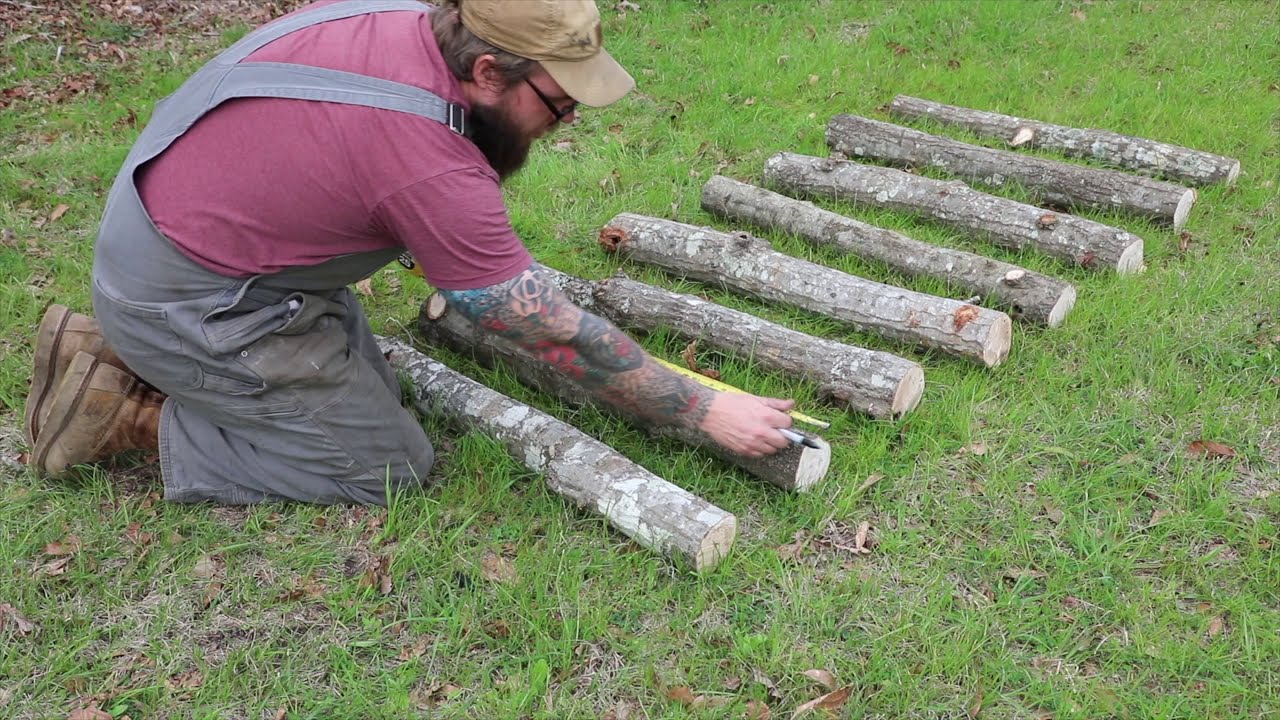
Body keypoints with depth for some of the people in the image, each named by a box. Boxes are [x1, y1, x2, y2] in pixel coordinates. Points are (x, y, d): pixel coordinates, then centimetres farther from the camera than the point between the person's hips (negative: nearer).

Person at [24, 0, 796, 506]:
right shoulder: (432, 168, -30)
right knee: (390, 467, -3)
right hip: (187, 299, -8)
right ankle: (138, 417, 0)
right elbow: (556, 333, -22)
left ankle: (116, 352, 16)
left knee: (373, 386, 15)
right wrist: (707, 411, -13)